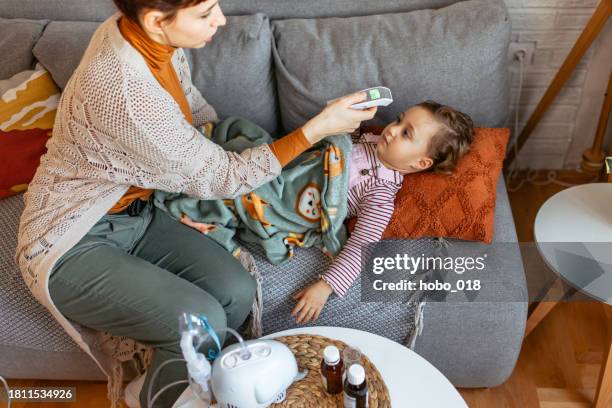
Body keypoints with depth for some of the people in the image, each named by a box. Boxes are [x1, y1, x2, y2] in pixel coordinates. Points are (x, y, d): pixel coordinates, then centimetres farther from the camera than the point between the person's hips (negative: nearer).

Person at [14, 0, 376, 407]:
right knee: (201, 322, -24)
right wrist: (316, 129, -18)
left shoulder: (149, 35, -8)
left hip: (134, 215, 7)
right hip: (71, 247, -7)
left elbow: (194, 108, 9)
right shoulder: (122, 90, -33)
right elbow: (217, 176, -22)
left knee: (237, 292, -13)